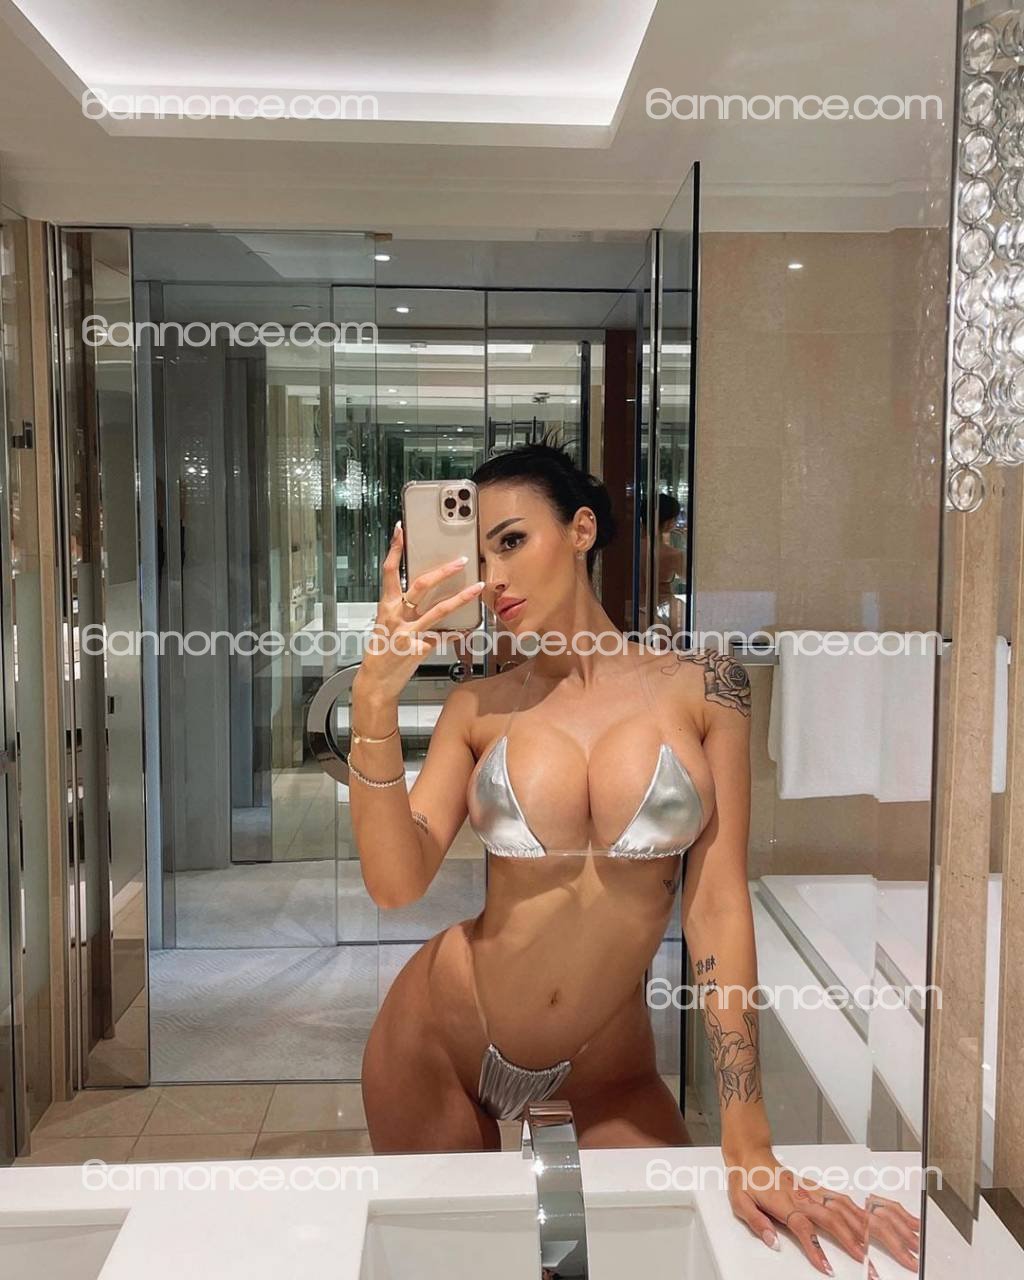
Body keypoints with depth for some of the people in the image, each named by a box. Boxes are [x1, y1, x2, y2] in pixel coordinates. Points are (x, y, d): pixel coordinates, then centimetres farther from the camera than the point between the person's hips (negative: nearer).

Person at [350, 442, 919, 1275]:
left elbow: (718, 903, -11)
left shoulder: (700, 686, -8)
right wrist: (375, 699, -29)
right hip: (443, 1039, 1)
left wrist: (749, 1143, -14)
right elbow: (397, 886, -16)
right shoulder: (480, 707, -5)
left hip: (606, 1064, 0)